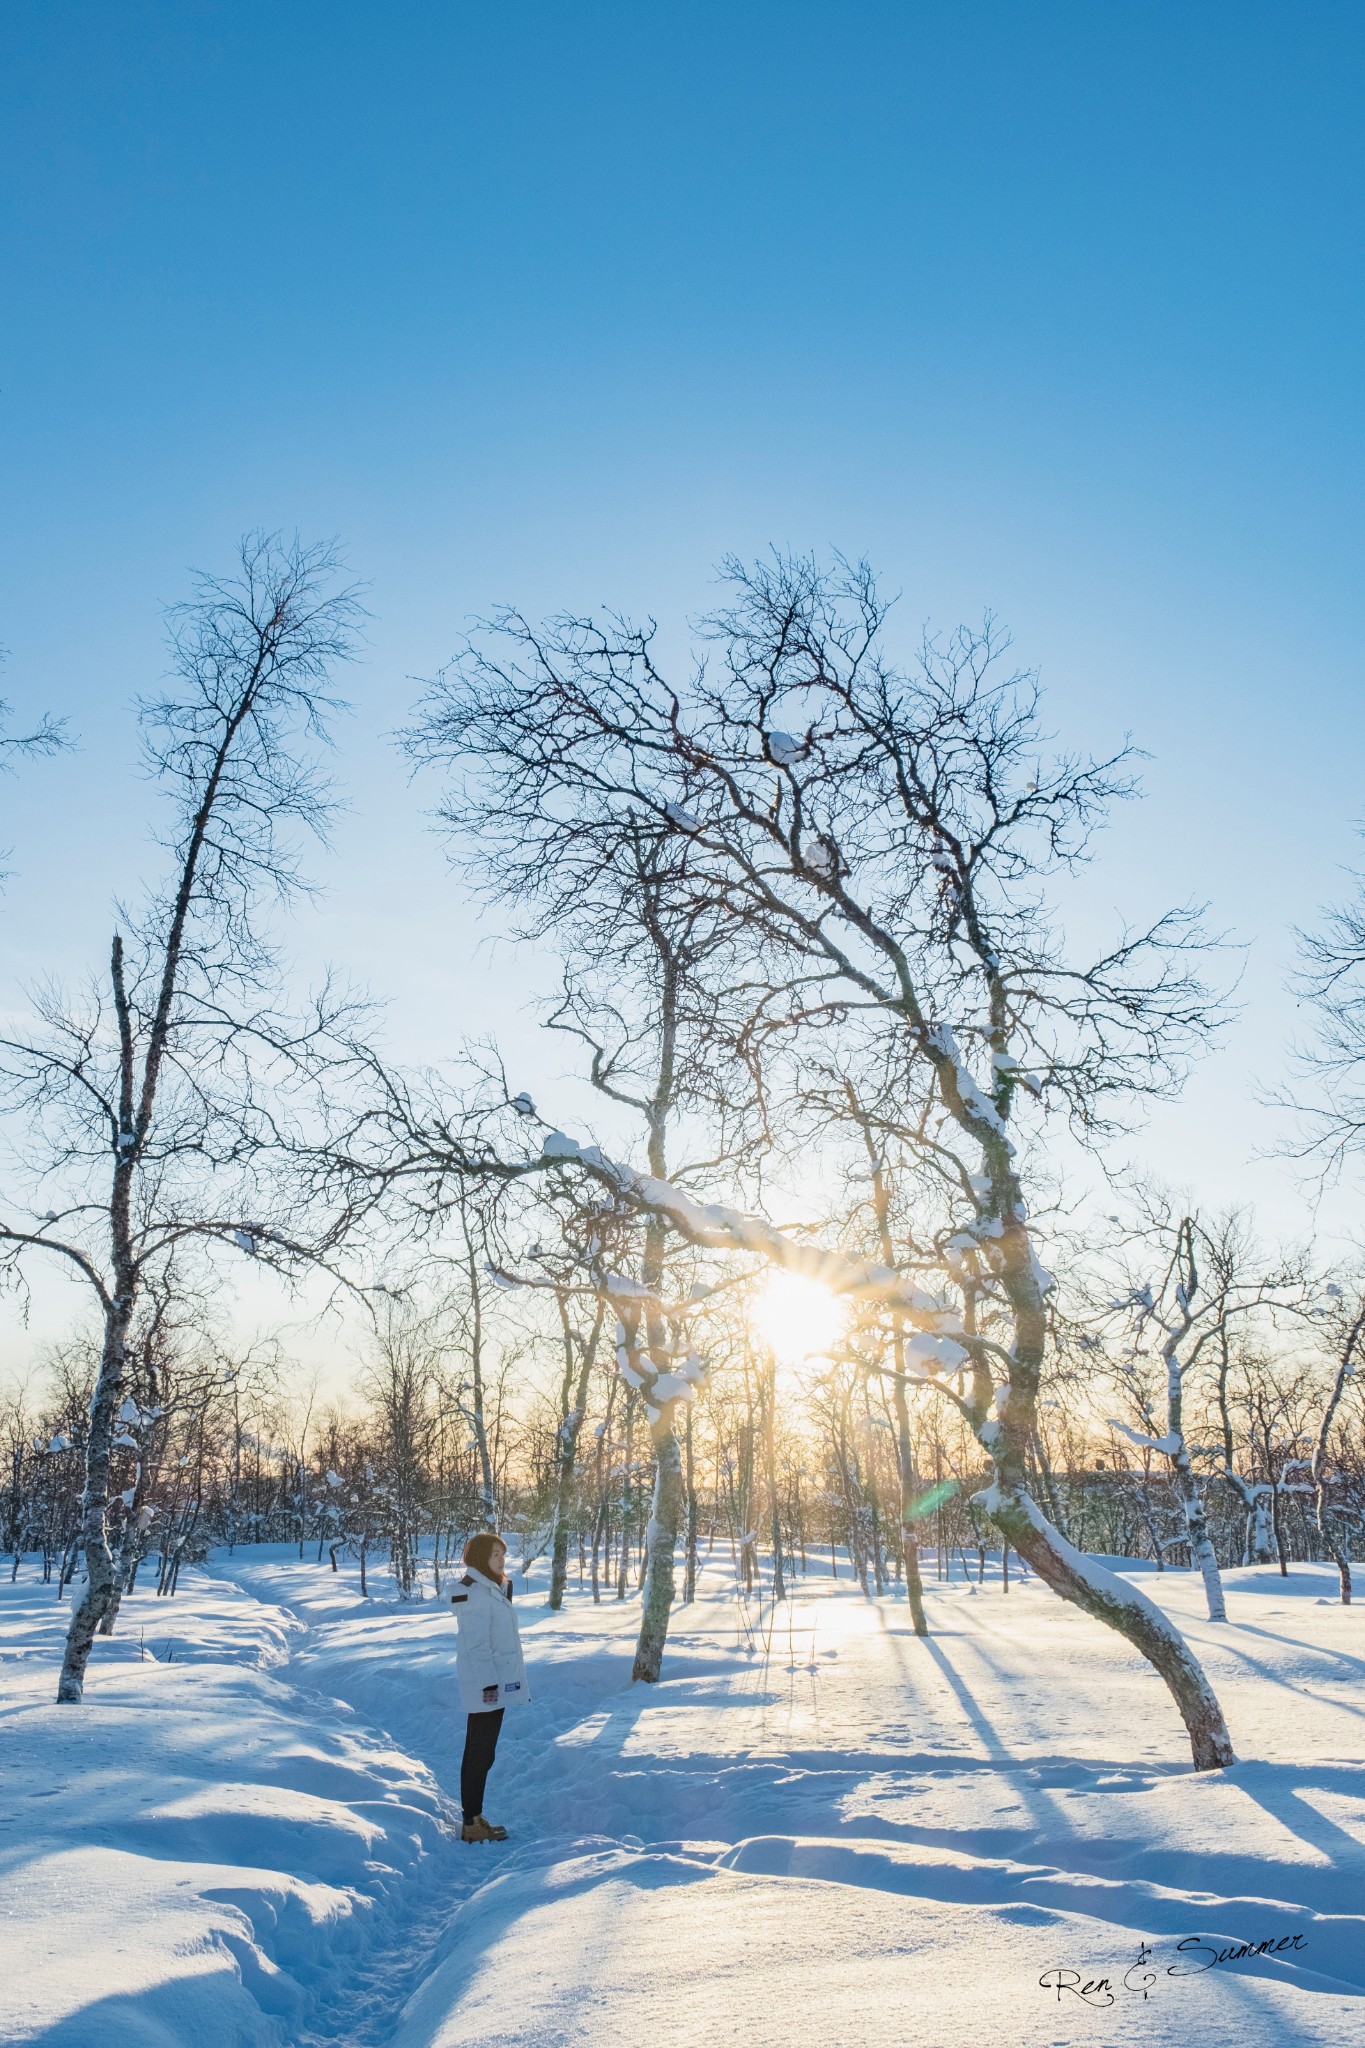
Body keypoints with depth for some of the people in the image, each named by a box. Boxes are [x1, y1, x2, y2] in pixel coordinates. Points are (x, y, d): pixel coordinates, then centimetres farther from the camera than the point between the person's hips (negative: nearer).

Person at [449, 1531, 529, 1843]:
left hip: (495, 1683, 10)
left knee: (478, 1753, 15)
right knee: (481, 1755, -3)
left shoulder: (491, 1589, 14)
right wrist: (489, 1684, -22)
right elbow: (476, 1643, -21)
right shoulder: (475, 1593, -18)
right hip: (486, 1687, -10)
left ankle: (473, 1817, 24)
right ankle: (472, 1824, 4)